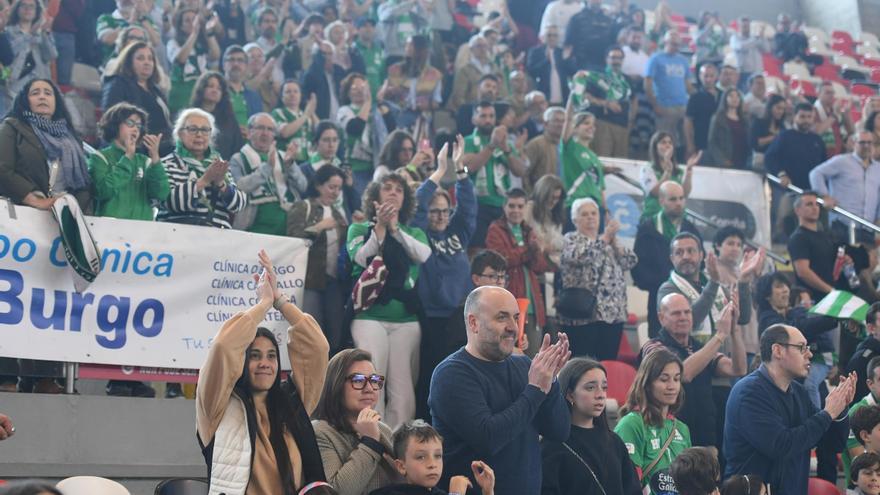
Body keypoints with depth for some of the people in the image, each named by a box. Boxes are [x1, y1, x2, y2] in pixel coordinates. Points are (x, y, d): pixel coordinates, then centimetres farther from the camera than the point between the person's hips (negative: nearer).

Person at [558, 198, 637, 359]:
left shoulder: (609, 243, 21)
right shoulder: (570, 239, 5)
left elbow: (631, 261, 8)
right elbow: (579, 256, -17)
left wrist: (614, 242, -5)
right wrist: (605, 238, -19)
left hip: (613, 314, 5)